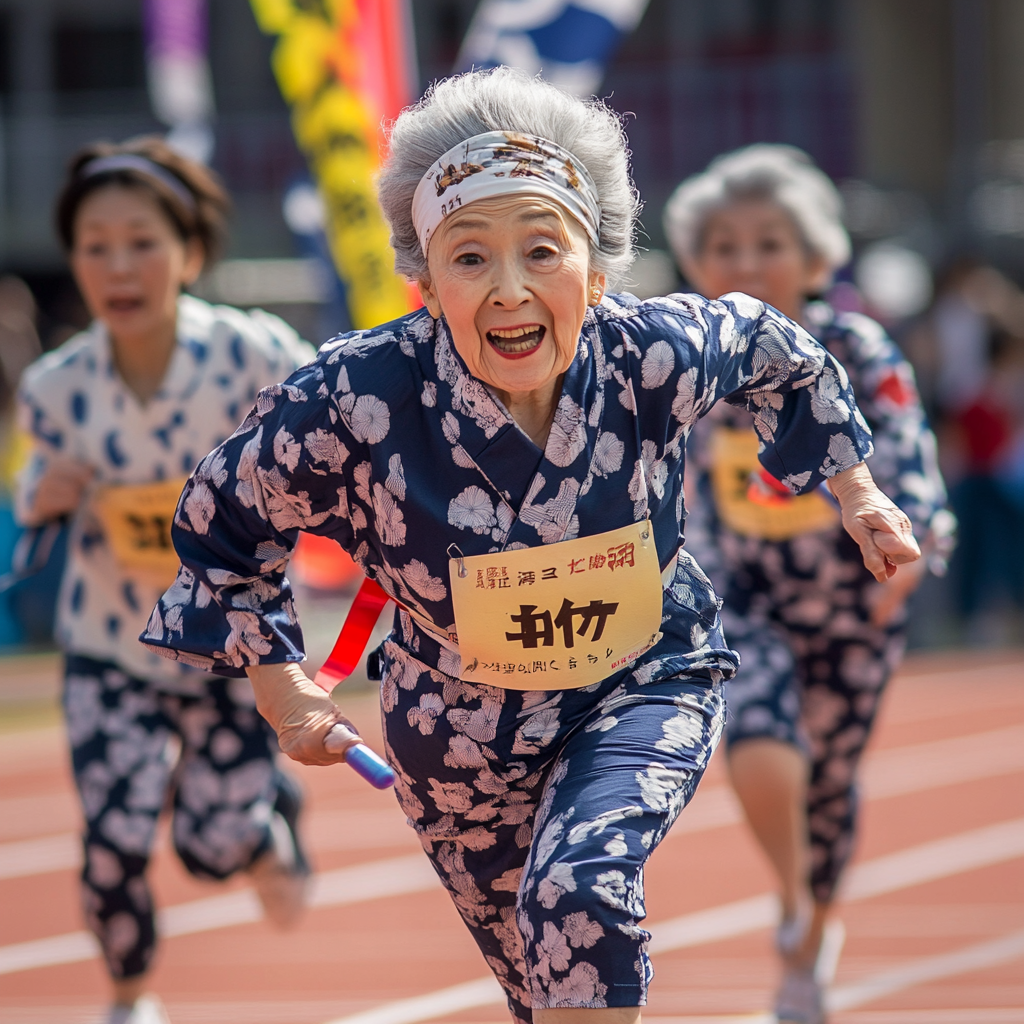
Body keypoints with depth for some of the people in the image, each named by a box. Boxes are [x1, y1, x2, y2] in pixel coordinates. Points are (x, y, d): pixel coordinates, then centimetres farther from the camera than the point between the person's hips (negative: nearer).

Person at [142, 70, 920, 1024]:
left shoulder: (658, 355, -25)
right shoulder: (353, 402, -30)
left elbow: (772, 349, 1)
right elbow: (217, 523, -10)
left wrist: (855, 489, 9)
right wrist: (281, 689, -8)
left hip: (644, 687, -1)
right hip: (461, 729, 1)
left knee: (581, 890, -32)